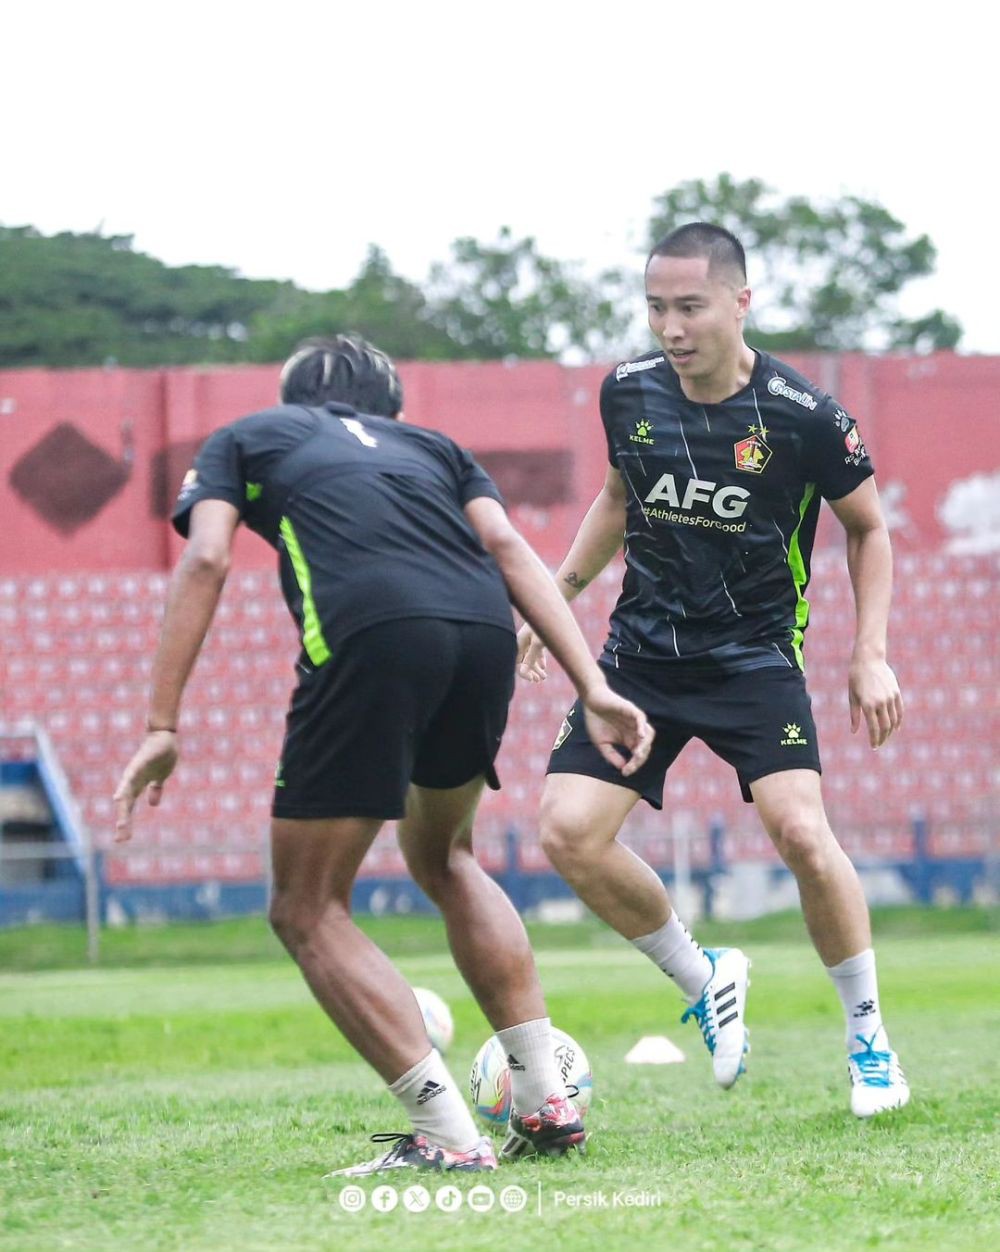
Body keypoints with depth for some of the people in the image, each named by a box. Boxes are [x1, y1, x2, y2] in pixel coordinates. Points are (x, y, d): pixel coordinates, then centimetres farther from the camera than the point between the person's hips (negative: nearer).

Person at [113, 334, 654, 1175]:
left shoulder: (244, 438, 28)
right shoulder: (430, 445, 35)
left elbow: (205, 561, 9)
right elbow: (508, 548, 18)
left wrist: (162, 727, 5)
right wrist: (593, 688, 9)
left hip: (367, 635, -5)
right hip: (485, 630, 5)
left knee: (308, 909, 9)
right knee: (444, 857, 30)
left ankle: (450, 1137, -3)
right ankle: (545, 1104, 23)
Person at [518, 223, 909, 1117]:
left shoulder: (802, 415, -15)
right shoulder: (628, 392, -4)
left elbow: (868, 528, 1)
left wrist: (871, 655, -6)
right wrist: (559, 594, 17)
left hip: (755, 655, -4)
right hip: (642, 650, 4)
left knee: (801, 833, -23)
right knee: (569, 834, -12)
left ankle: (868, 1034, 0)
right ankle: (703, 981, 13)